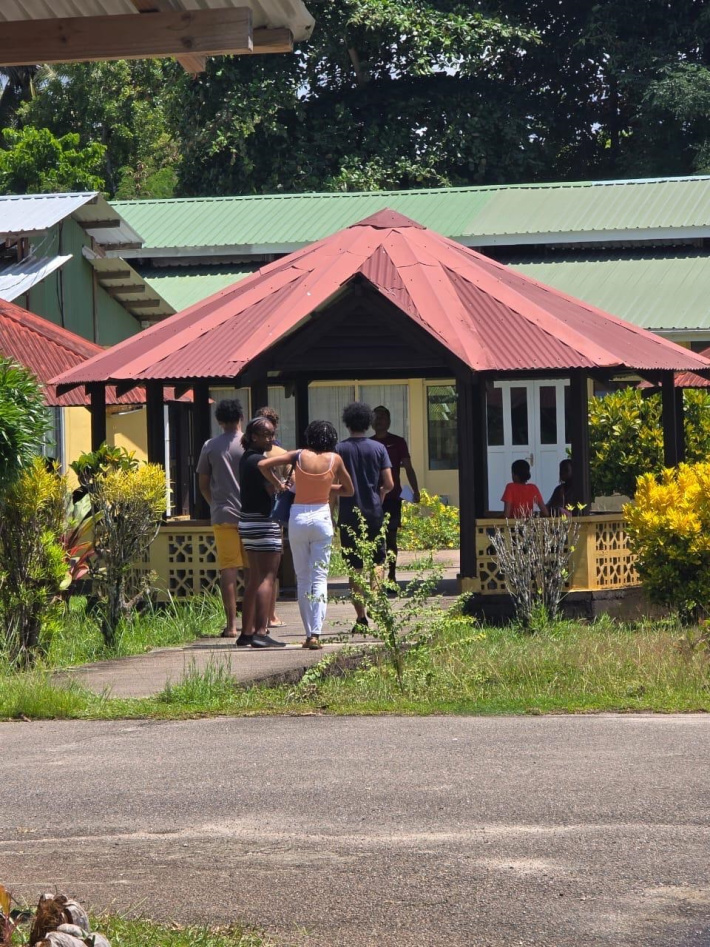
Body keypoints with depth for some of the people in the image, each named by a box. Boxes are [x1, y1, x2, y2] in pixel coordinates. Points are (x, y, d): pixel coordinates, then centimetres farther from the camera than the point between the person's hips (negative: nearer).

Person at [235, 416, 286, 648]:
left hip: (248, 522, 10)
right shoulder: (260, 461, -15)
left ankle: (247, 632, 15)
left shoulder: (246, 459, 13)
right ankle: (261, 632, -15)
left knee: (255, 579, 14)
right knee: (267, 577, -10)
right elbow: (275, 490, -20)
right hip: (264, 522, -10)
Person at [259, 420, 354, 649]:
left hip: (298, 517, 1)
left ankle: (309, 633, 9)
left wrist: (278, 484, 5)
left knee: (302, 578, 10)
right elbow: (349, 490, 10)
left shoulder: (299, 456, -2)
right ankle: (316, 633, -14)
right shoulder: (334, 459, -2)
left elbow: (263, 464, -7)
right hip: (321, 517, -1)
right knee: (320, 578, 0)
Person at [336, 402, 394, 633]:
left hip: (349, 514, 0)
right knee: (376, 562, 13)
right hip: (373, 513, 0)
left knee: (354, 567, 5)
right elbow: (389, 484, -4)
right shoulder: (378, 448, -2)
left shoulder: (339, 449, -3)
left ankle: (361, 617, 4)